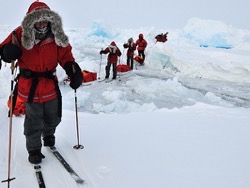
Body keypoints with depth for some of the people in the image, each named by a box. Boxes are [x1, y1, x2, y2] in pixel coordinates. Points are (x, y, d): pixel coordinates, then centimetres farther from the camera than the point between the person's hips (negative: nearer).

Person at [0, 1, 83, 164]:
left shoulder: (56, 36, -6)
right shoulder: (20, 34, -13)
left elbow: (65, 55, -2)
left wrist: (73, 68, -20)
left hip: (51, 85, 3)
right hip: (30, 86, -3)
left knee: (53, 117, 20)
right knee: (34, 121, 4)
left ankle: (48, 134, 52)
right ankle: (34, 150, 25)